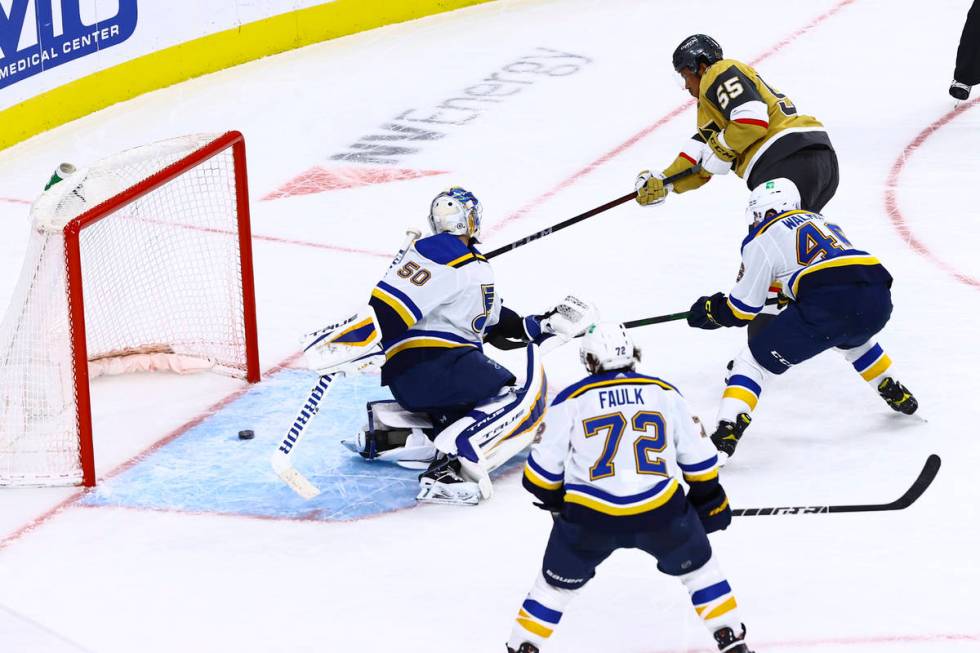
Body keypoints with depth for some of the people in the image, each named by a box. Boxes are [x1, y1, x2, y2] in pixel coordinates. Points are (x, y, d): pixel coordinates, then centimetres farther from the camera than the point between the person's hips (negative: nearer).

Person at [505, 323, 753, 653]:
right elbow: (698, 456, 15)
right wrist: (709, 499, 29)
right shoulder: (665, 393, 10)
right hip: (661, 512, 1)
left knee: (556, 583, 20)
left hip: (590, 517, -1)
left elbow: (544, 465, 8)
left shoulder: (571, 400, 5)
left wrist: (552, 497, 28)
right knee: (698, 568, 25)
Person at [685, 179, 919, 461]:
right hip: (877, 301, 7)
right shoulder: (821, 221, 34)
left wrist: (710, 310, 34)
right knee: (852, 339, 42)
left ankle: (725, 435, -11)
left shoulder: (762, 239, 14)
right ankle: (897, 395, 49)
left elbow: (742, 311, 15)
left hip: (828, 307, -6)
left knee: (754, 361, 5)